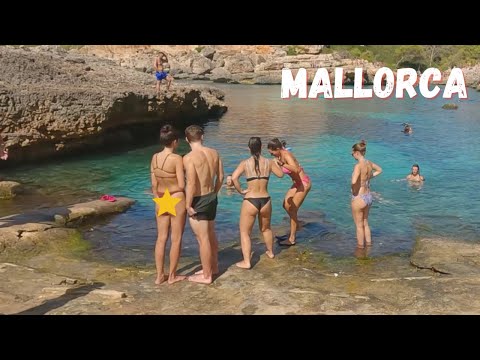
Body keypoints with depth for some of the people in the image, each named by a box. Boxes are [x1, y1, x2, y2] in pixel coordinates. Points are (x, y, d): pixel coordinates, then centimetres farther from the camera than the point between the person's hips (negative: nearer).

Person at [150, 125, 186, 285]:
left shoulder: (155, 158, 0)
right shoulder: (177, 158, -17)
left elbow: (154, 185, 4)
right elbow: (182, 185, -16)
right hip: (177, 200, -5)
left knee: (161, 238, 12)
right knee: (176, 239, 7)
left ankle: (159, 275, 18)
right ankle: (172, 276, 17)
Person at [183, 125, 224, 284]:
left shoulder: (189, 158, -19)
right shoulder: (214, 153, 1)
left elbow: (191, 184, -25)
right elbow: (220, 177, 8)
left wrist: (188, 205, -16)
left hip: (198, 201, -7)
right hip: (212, 198, 7)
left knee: (203, 239, 3)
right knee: (211, 235, 23)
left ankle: (206, 276, 15)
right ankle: (213, 267, 38)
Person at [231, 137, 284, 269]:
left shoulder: (245, 163, -8)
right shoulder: (269, 162, 0)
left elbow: (234, 178, -22)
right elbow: (280, 174, 16)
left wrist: (241, 191, -8)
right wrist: (276, 163, 33)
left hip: (250, 201, -3)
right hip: (265, 201, 3)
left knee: (245, 232, 10)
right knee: (266, 228, 28)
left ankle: (246, 262, 5)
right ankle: (270, 252, 47)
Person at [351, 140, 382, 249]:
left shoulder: (358, 165, -23)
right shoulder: (369, 163, 1)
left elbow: (354, 182, -37)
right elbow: (379, 170, 24)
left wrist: (354, 191, -17)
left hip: (359, 198, -8)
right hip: (368, 197, 8)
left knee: (359, 226, 9)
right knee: (365, 223, 22)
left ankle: (360, 247, 21)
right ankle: (368, 244, 32)